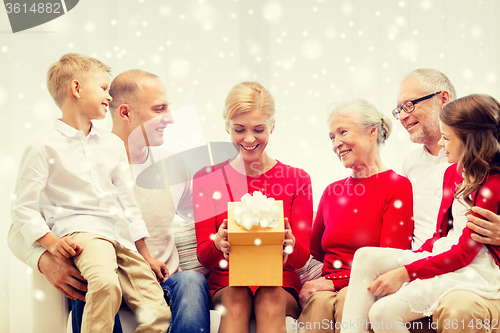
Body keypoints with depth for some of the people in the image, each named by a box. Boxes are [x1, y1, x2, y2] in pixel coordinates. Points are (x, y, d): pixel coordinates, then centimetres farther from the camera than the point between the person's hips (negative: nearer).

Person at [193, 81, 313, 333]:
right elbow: (203, 256, 3)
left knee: (270, 297, -35)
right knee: (237, 296, -35)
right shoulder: (207, 179, 8)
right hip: (225, 285, 0)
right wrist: (217, 244, -23)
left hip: (282, 286, 0)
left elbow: (302, 257, 2)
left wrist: (290, 245, -23)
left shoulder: (297, 180, 8)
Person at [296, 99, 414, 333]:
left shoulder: (397, 187, 0)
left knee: (347, 299, -37)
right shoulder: (332, 191, 20)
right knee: (320, 302, -32)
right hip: (326, 290, 4)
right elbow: (313, 253, 23)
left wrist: (334, 281, -16)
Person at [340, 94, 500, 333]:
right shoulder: (453, 172, 14)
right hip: (444, 256, 9)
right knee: (367, 256, -11)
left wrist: (405, 273, -19)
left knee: (384, 312, -25)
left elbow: (463, 253, -17)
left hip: (477, 270, -9)